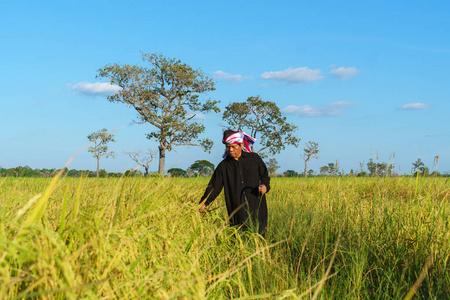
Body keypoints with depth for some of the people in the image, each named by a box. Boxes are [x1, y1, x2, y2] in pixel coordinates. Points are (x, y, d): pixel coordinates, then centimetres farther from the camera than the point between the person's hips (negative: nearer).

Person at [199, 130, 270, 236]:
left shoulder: (254, 158, 7)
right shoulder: (223, 166, 9)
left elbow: (265, 176, 17)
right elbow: (214, 187, 6)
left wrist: (265, 186, -6)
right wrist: (204, 203, -8)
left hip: (257, 208, 0)